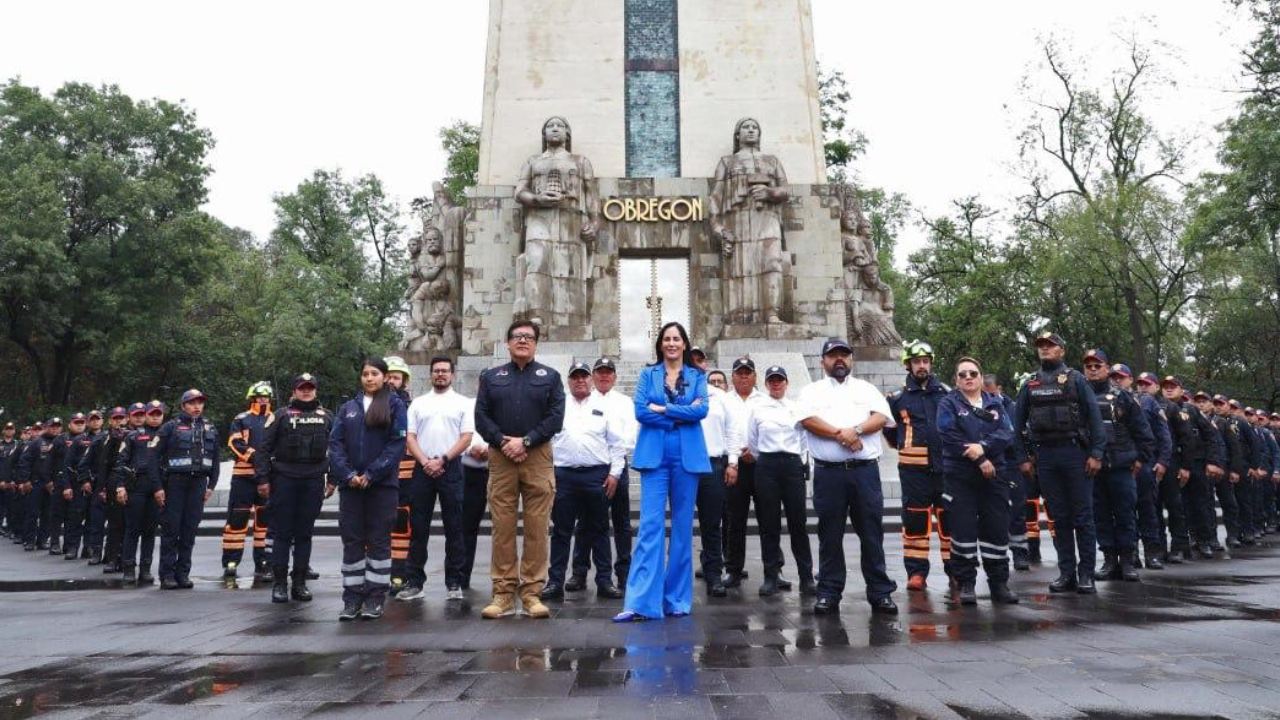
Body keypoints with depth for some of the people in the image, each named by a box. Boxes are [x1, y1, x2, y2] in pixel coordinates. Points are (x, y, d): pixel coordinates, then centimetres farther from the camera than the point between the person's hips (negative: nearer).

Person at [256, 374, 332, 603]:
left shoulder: (326, 417, 12)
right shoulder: (280, 416, 5)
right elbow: (263, 448, 1)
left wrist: (332, 479, 8)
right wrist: (262, 478, -6)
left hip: (313, 481, 2)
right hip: (284, 479, -2)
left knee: (304, 533, 7)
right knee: (282, 533, 1)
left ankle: (300, 583, 14)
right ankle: (279, 583, 8)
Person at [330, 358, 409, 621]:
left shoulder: (395, 405, 3)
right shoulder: (348, 408, 13)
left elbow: (397, 443, -6)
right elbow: (335, 443, 5)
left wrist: (371, 474, -13)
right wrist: (348, 475, -10)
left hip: (382, 483, -3)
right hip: (351, 484, 3)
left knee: (378, 540, 3)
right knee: (351, 540, 6)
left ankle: (375, 598, 9)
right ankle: (352, 598, 13)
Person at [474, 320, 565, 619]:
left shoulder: (550, 377, 12)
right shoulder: (491, 377, 16)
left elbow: (556, 417, 1)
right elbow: (481, 417, 6)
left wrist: (525, 441, -10)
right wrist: (504, 442, -9)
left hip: (538, 458, -1)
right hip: (501, 457, 1)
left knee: (537, 527, -3)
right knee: (502, 527, 0)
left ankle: (532, 592, 4)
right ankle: (503, 593, 7)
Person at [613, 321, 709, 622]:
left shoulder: (697, 376, 11)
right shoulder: (648, 374, 10)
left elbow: (701, 410, -6)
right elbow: (640, 411, -4)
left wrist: (662, 410, -9)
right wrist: (682, 415, -8)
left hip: (687, 457, 1)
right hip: (655, 456, -1)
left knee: (683, 526, 5)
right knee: (650, 525, -8)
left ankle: (677, 600, 14)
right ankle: (640, 602, -10)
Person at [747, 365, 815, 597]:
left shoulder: (797, 408, 7)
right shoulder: (757, 409, 6)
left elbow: (804, 438, 11)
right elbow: (751, 442, 12)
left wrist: (801, 464, 11)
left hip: (793, 465, 0)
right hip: (766, 466, 0)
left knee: (798, 521, -1)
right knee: (768, 523, 2)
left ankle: (806, 576, 5)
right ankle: (771, 576, 10)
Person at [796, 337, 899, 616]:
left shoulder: (866, 388, 16)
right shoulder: (812, 390, 11)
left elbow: (882, 416, 1)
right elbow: (807, 419, -7)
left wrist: (856, 430, -15)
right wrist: (840, 434, -15)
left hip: (865, 470, 1)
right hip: (829, 472, -1)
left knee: (872, 533, 4)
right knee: (830, 535, 4)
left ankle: (880, 592, 12)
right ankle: (829, 593, 12)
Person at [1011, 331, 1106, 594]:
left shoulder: (1075, 378, 3)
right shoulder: (1029, 384, 12)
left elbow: (1094, 416, -3)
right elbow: (1019, 422, 13)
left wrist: (1096, 453, -10)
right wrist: (1023, 457, 6)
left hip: (1075, 453, -3)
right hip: (1044, 456, 3)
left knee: (1082, 516, 1)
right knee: (1059, 517, 8)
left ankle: (1087, 574, 7)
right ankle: (1066, 573, 14)